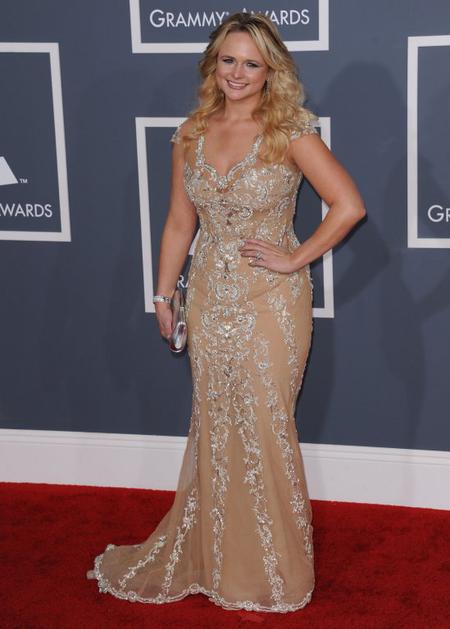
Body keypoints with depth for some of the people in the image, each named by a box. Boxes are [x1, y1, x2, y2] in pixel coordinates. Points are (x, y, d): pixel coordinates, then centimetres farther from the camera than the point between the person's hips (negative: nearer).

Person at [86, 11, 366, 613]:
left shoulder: (289, 132, -10)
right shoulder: (192, 134, 5)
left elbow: (349, 205, -16)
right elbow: (180, 223, 11)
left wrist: (296, 258, -14)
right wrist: (164, 295, 11)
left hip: (271, 301, -4)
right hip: (211, 297, 5)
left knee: (264, 427, 3)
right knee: (214, 424, 13)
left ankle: (271, 569, 20)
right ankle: (212, 555, 29)